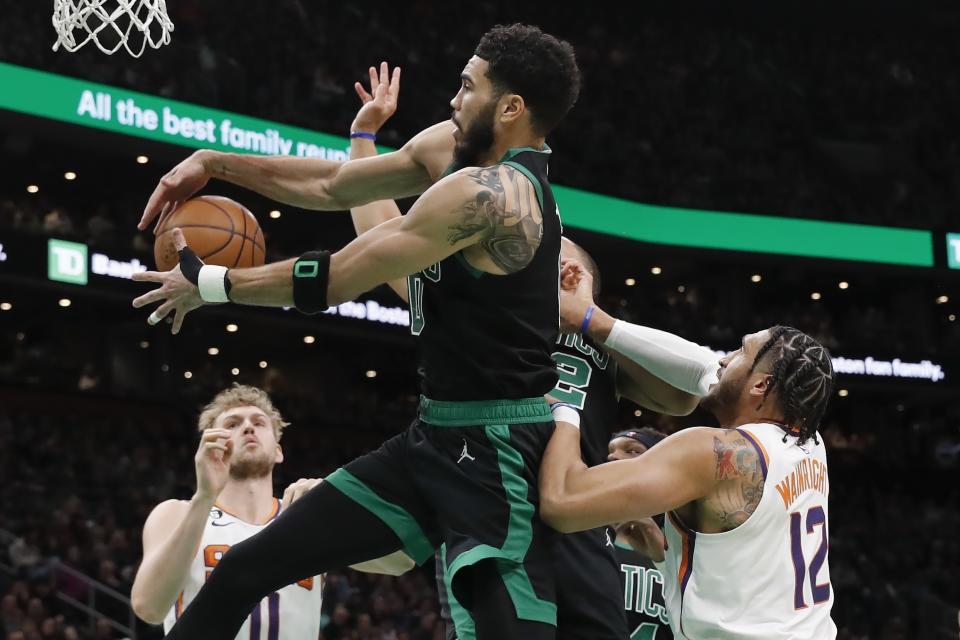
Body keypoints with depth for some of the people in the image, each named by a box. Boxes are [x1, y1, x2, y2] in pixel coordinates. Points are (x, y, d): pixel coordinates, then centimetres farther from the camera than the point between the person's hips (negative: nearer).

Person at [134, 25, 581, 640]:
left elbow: (334, 280, -15)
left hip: (496, 453, -10)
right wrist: (212, 163, 15)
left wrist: (207, 283, -2)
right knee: (243, 570, 8)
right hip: (435, 438, 10)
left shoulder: (485, 192, -19)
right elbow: (331, 186, 19)